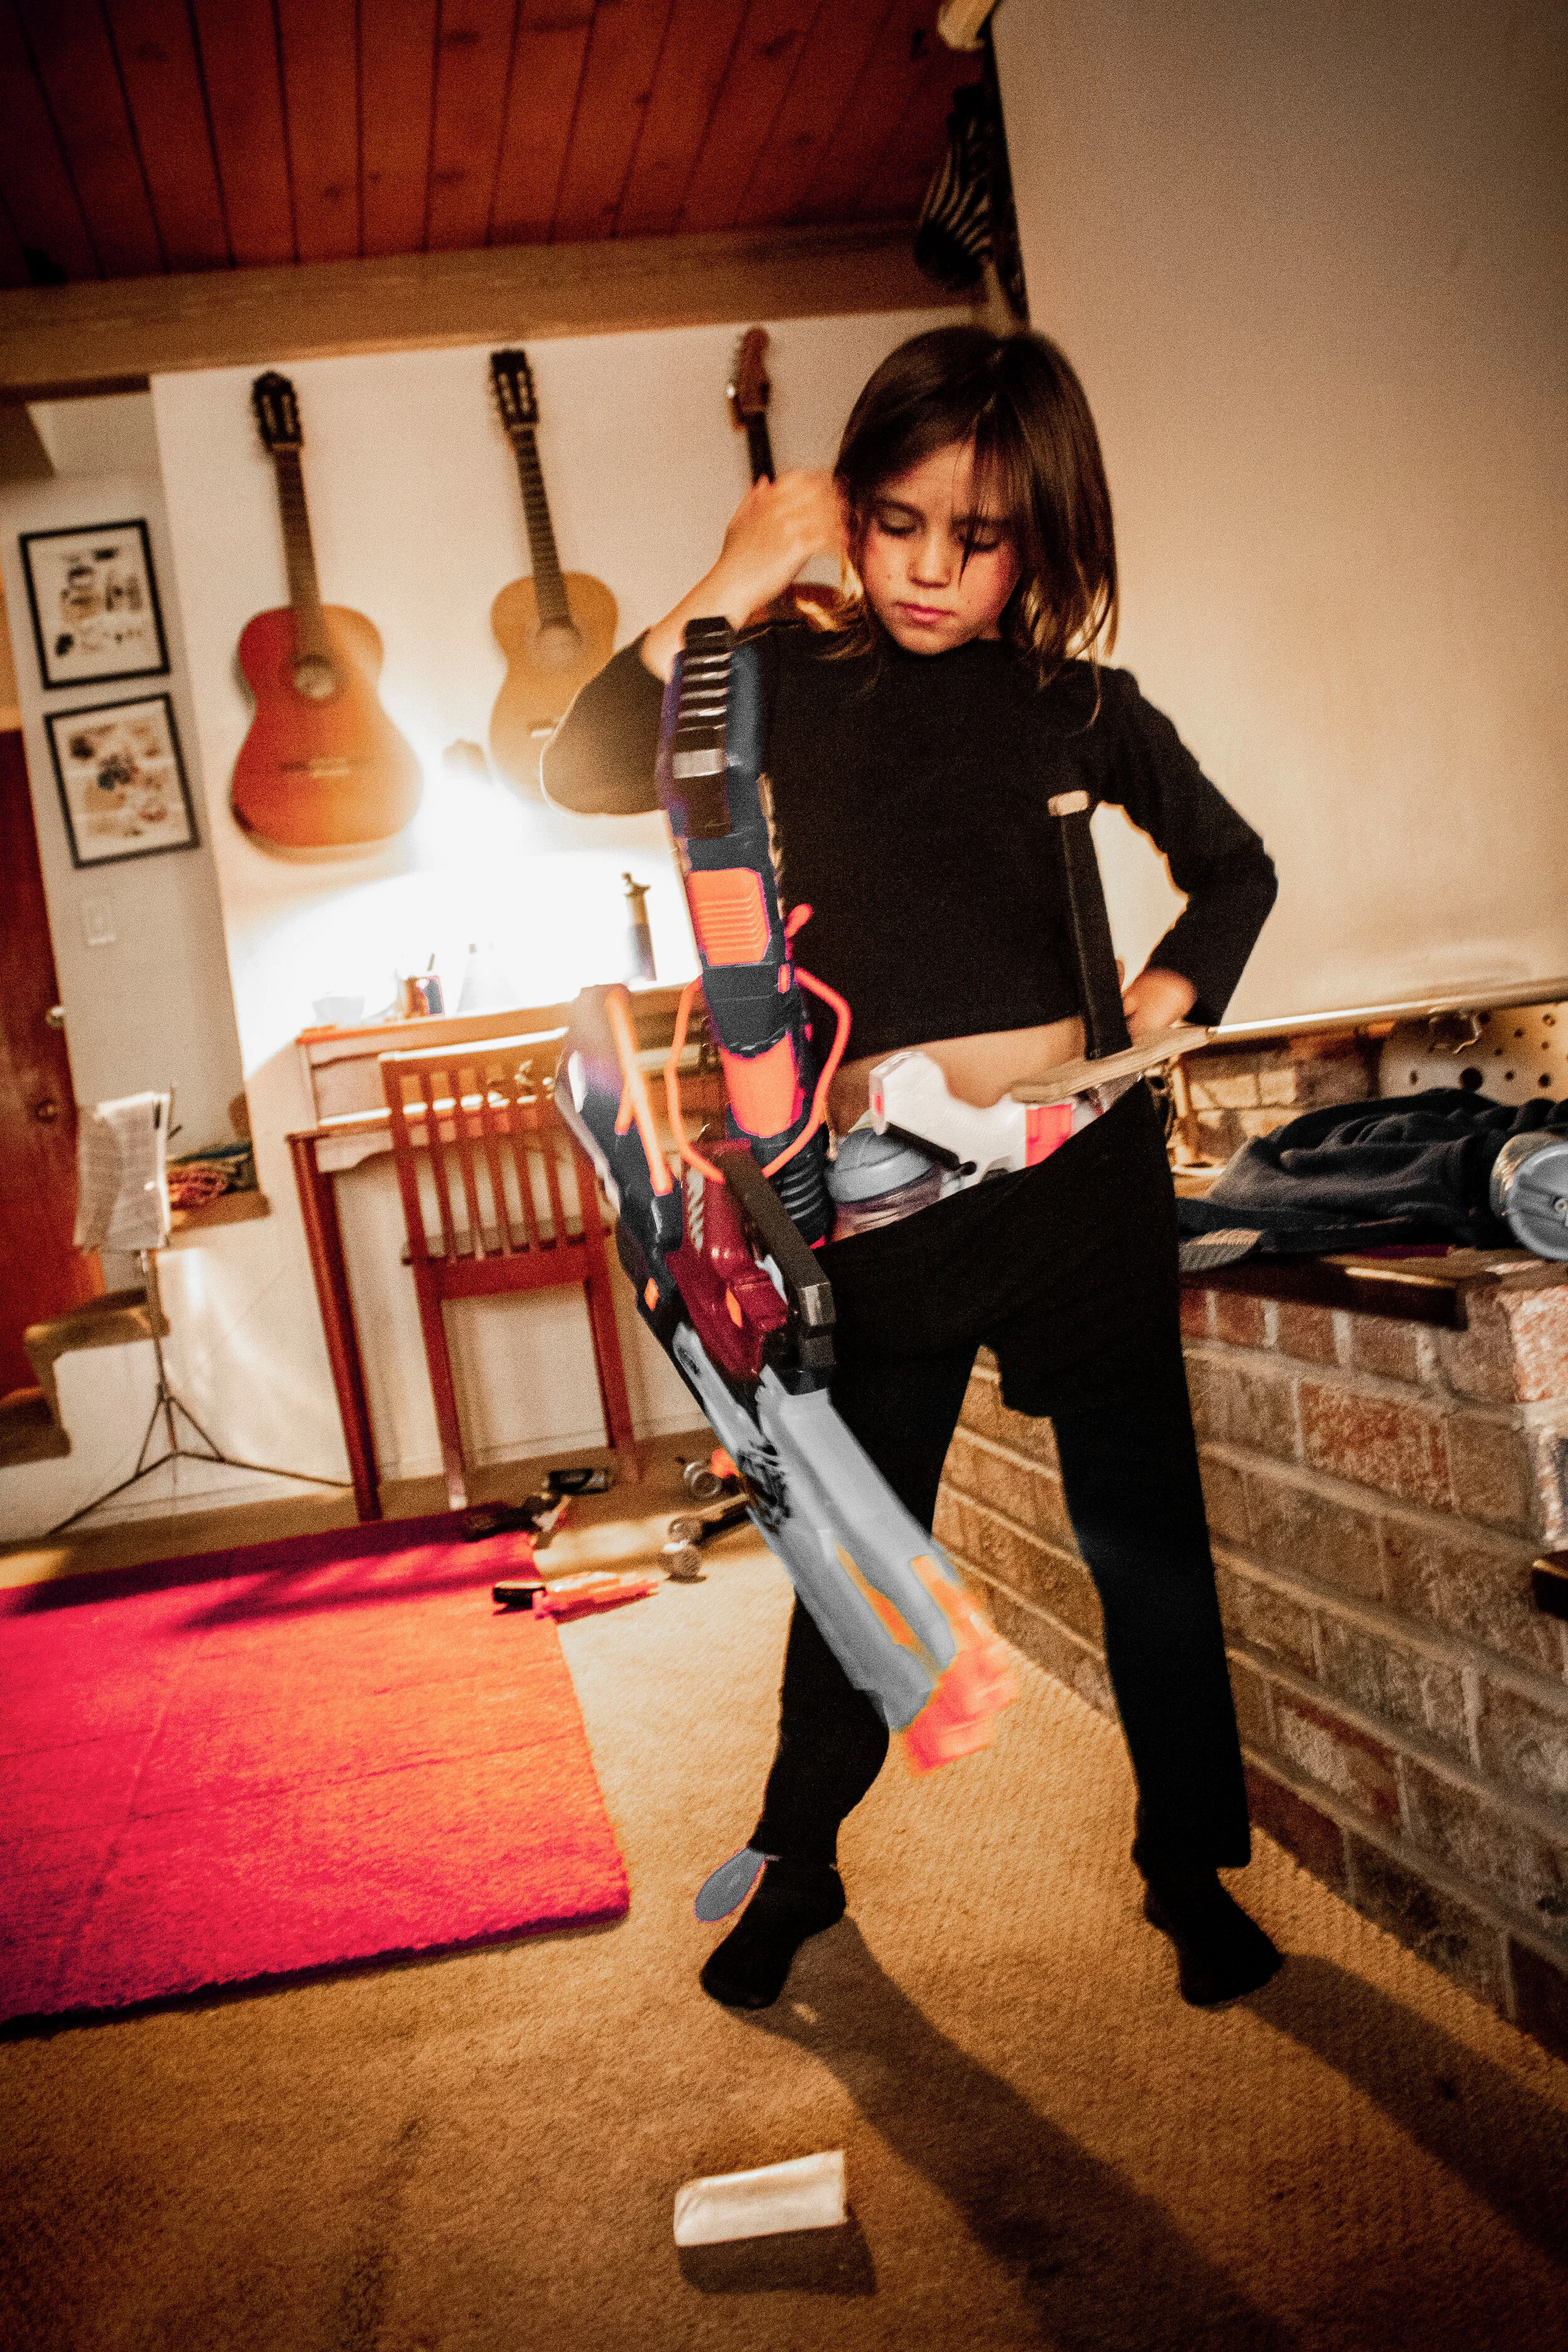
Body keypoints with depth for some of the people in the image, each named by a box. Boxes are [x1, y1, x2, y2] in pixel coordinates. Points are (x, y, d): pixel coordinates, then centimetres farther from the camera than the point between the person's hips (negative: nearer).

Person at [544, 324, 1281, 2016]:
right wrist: (726, 593, -11)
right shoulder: (793, 686, 3)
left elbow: (1233, 866, 16)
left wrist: (1162, 1005, 0)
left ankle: (1190, 1867, 30)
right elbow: (583, 774, -8)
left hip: (1077, 1171, 0)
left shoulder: (1077, 701, 3)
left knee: (1142, 1535, 10)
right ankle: (796, 1864, 33)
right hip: (874, 1182, 0)